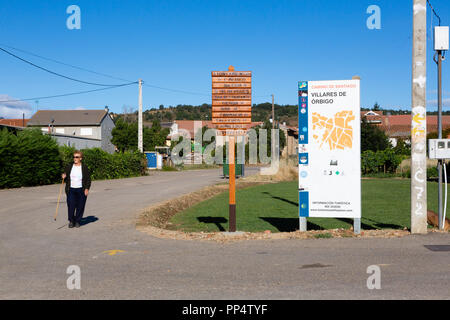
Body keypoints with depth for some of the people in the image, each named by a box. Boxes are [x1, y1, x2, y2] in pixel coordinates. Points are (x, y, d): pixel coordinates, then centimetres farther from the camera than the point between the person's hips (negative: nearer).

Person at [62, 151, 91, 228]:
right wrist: (64, 177, -7)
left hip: (81, 190, -1)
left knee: (80, 206, 1)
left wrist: (87, 189, -8)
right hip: (71, 190, 1)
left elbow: (88, 179, 2)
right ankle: (71, 221, 9)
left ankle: (77, 222, 14)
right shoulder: (69, 167, 7)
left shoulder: (84, 167, 1)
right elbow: (66, 178, 16)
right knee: (71, 205, -8)